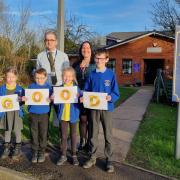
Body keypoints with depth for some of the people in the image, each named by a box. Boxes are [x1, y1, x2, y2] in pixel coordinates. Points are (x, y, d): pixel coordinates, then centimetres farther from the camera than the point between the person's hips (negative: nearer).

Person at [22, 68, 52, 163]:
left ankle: (42, 152, 24)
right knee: (34, 134, 9)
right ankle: (35, 152, 23)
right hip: (33, 113, 1)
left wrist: (50, 99, -24)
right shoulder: (31, 86, 2)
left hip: (44, 113, -1)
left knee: (43, 133, 8)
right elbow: (27, 97, 6)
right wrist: (24, 98, -15)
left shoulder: (48, 87, -2)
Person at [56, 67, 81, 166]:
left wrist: (78, 97, -26)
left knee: (73, 135, 11)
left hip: (73, 115, -1)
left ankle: (74, 155, 25)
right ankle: (63, 155, 24)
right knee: (64, 135, 11)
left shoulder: (76, 87, -6)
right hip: (63, 115, 1)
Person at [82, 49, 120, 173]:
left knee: (108, 135, 7)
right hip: (93, 108, 3)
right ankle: (93, 157, 27)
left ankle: (109, 160, 19)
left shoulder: (111, 74, -6)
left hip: (107, 108, -2)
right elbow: (86, 91, 8)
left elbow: (116, 93, -5)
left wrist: (110, 98, -25)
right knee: (94, 134, 12)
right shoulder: (92, 74, 3)